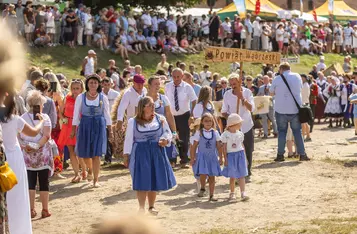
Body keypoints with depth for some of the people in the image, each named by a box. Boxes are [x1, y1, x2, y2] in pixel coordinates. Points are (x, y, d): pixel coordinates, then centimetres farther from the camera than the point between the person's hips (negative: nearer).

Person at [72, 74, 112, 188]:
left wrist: (110, 129, 6)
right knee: (84, 152, 7)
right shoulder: (81, 97, 1)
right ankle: (90, 169, 40)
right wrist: (73, 129, 1)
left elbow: (107, 114, 8)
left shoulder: (103, 98, 2)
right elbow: (76, 114, 4)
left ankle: (95, 180, 1)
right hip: (85, 125, 1)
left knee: (96, 154, -6)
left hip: (99, 126, -1)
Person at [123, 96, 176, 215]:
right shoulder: (133, 122, -2)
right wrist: (126, 155, 1)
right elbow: (129, 139, 1)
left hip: (157, 153, 3)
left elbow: (168, 133, 10)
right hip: (140, 153, -2)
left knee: (155, 179, 7)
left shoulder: (160, 119, 2)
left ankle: (151, 206, 22)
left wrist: (166, 140, -12)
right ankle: (141, 207, 1)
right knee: (142, 181, -6)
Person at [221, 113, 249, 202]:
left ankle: (243, 193, -2)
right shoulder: (226, 135, -7)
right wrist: (225, 159, -7)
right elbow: (224, 147, -4)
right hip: (231, 155, -3)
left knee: (241, 175, -1)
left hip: (240, 154, 3)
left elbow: (242, 145, 14)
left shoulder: (240, 134, 7)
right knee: (232, 176, 3)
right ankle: (232, 193, 14)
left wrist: (245, 157, 13)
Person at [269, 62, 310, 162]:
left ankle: (280, 155, 6)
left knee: (281, 131, 8)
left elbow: (271, 93, 4)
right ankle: (302, 154, 7)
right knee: (297, 131, 9)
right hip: (295, 109, 2)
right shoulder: (297, 77, 2)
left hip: (281, 110, -2)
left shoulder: (277, 79, -6)